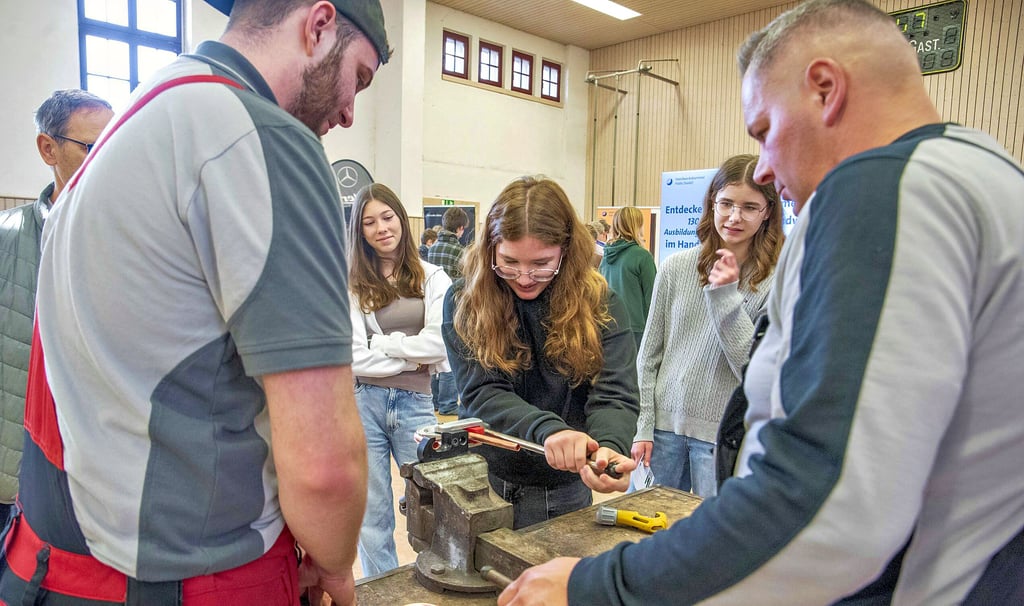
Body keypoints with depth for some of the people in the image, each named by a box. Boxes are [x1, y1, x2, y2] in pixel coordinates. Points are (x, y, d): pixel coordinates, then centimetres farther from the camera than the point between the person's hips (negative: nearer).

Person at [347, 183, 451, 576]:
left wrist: (382, 343, -5)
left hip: (415, 403, 0)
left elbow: (439, 344, -9)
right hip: (363, 403, 0)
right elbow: (353, 358, -7)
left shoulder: (431, 278, 4)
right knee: (372, 515, 11)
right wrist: (413, 358, -5)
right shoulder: (350, 284, 1)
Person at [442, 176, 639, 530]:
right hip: (485, 485, 0)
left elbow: (615, 398, -17)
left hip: (565, 493, 1)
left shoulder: (600, 306, -9)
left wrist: (609, 448, -40)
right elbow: (482, 394, -17)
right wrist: (546, 429, -36)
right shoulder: (464, 302, -10)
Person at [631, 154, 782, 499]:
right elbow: (649, 354, 5)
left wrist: (726, 294, -20)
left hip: (724, 435, -2)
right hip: (663, 424, 3)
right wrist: (643, 426, 2)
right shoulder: (676, 267, 1)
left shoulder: (777, 280, -7)